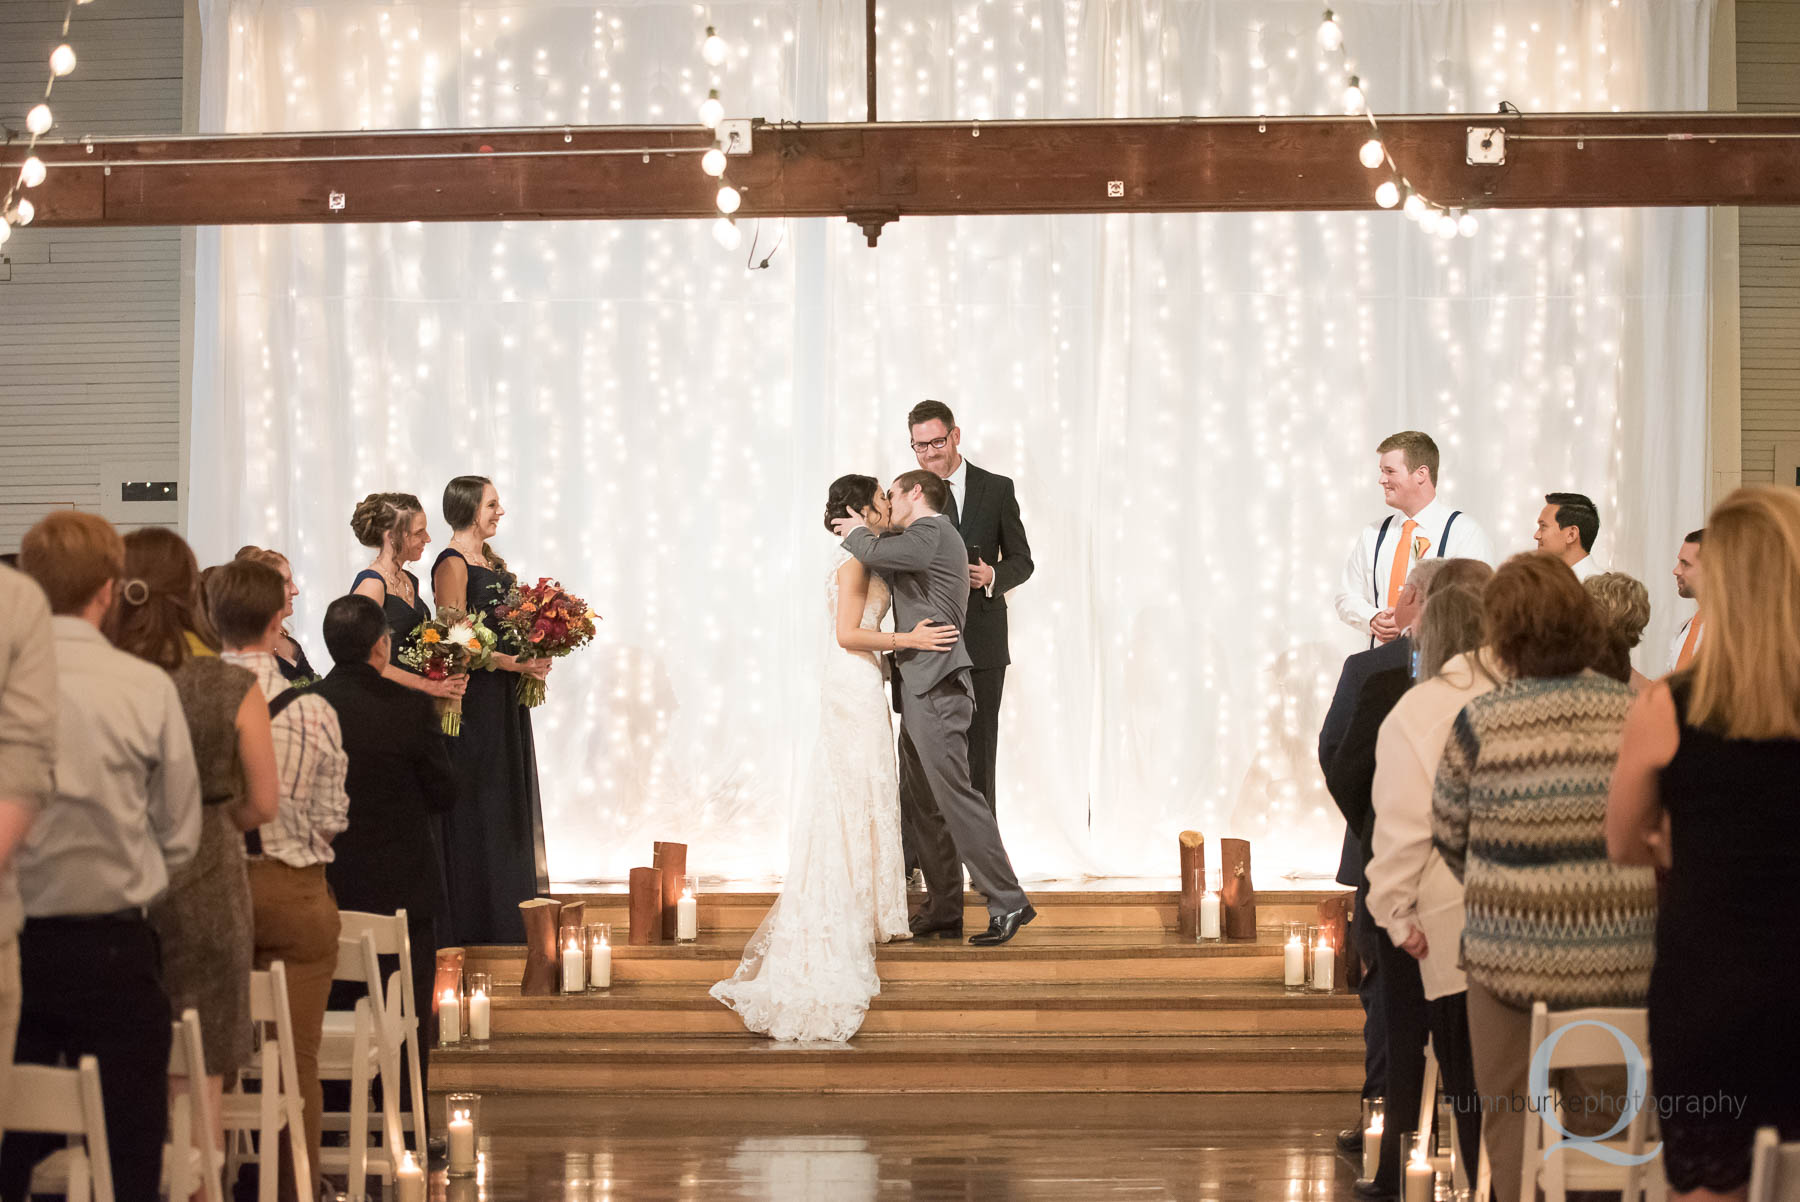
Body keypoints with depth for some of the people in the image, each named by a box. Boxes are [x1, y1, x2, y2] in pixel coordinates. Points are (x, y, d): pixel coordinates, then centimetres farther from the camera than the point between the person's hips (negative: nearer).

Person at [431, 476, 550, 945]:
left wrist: (532, 654, 2)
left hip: (503, 699, 9)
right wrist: (514, 663, -21)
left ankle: (508, 904, 17)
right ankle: (473, 918, 0)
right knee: (475, 802, -4)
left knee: (507, 799, 11)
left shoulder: (490, 560, 14)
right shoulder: (452, 564, -13)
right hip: (474, 698, -9)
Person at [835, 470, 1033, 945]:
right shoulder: (930, 537, 22)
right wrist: (859, 535, 17)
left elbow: (875, 554, -22)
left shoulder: (931, 534, -10)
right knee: (923, 802, 11)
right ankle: (943, 910, 14)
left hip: (935, 687, -11)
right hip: (923, 689, 11)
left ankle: (1008, 902, -12)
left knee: (953, 794, -13)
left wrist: (857, 533, -2)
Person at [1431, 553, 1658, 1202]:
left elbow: (1449, 836, 3)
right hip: (1621, 958, 2)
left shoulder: (1480, 723, -10)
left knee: (1513, 1117, 9)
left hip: (1512, 954, -2)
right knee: (1606, 1121, 14)